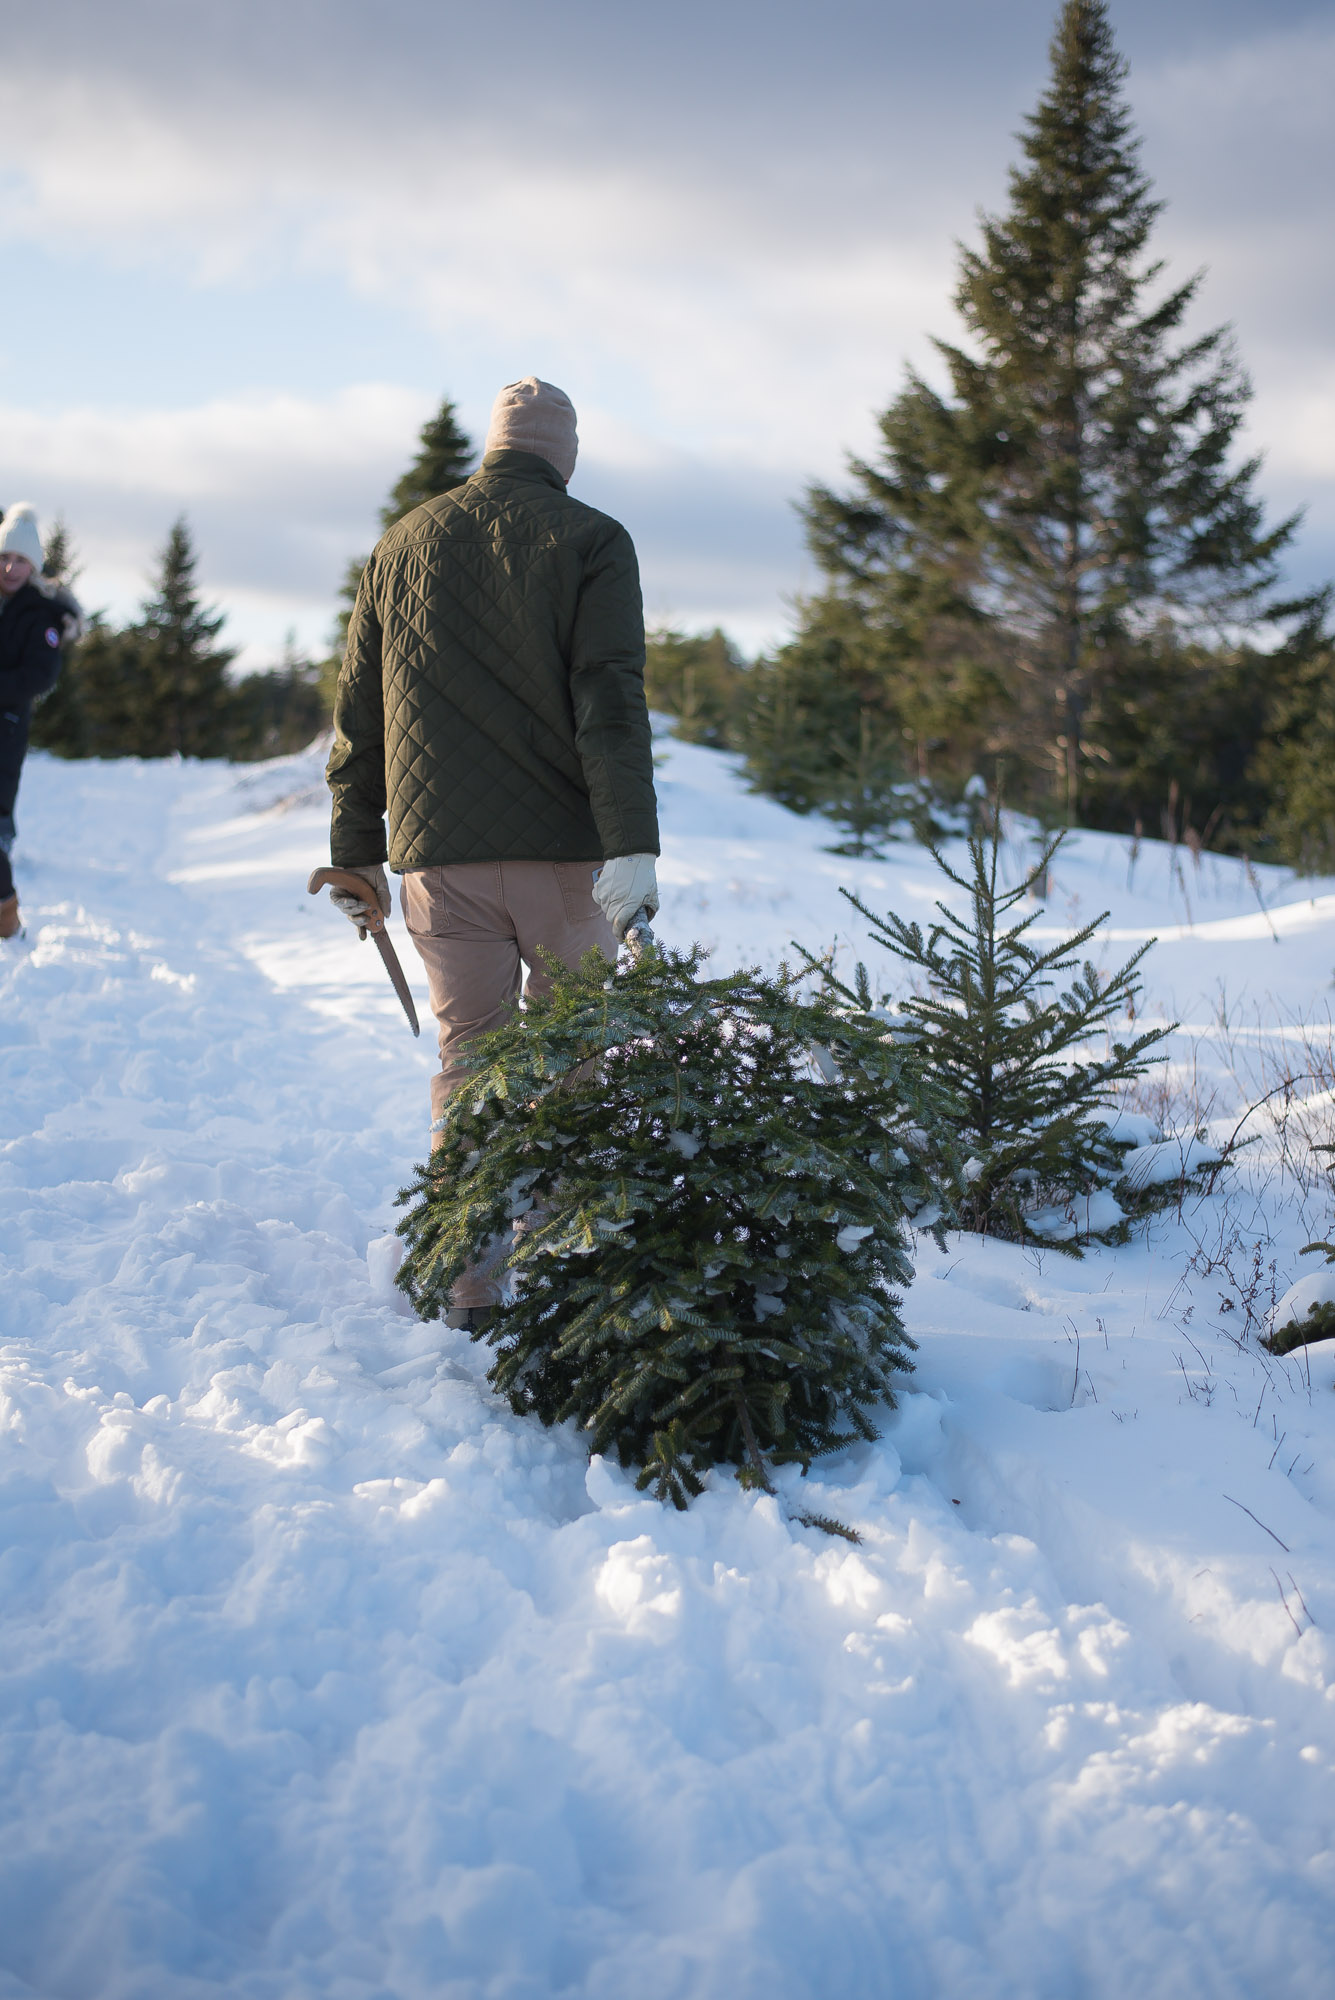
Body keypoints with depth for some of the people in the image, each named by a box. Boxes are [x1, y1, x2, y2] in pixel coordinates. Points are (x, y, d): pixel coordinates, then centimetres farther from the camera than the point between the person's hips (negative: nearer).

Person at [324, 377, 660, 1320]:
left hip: (437, 853, 3)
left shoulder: (404, 544, 14)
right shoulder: (591, 541, 1)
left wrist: (356, 850, 19)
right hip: (562, 850, -3)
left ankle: (474, 1289, 6)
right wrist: (633, 845, -18)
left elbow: (357, 714, 14)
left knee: (467, 1055, 7)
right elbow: (612, 703, -12)